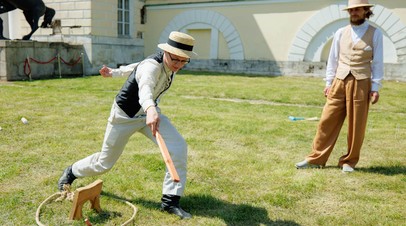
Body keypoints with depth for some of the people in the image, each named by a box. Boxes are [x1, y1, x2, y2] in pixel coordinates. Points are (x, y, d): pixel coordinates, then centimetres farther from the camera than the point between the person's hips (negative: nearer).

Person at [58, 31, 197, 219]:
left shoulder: (169, 64, -8)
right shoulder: (152, 66, -32)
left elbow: (138, 67, 9)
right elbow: (145, 88, -56)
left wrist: (115, 72, 22)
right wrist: (150, 109, -76)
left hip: (149, 113, 6)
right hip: (124, 116, -6)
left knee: (179, 148, -17)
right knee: (104, 163, 11)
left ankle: (170, 200, -5)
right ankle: (72, 172, 44)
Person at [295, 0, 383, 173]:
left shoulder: (375, 34, 4)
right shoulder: (340, 33, 9)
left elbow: (377, 63, 3)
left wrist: (375, 88, -3)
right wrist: (328, 83, 8)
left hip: (361, 84, -2)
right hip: (339, 82, 2)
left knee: (356, 126, 3)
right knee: (327, 121, 1)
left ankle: (349, 162, 18)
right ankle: (316, 159, 11)